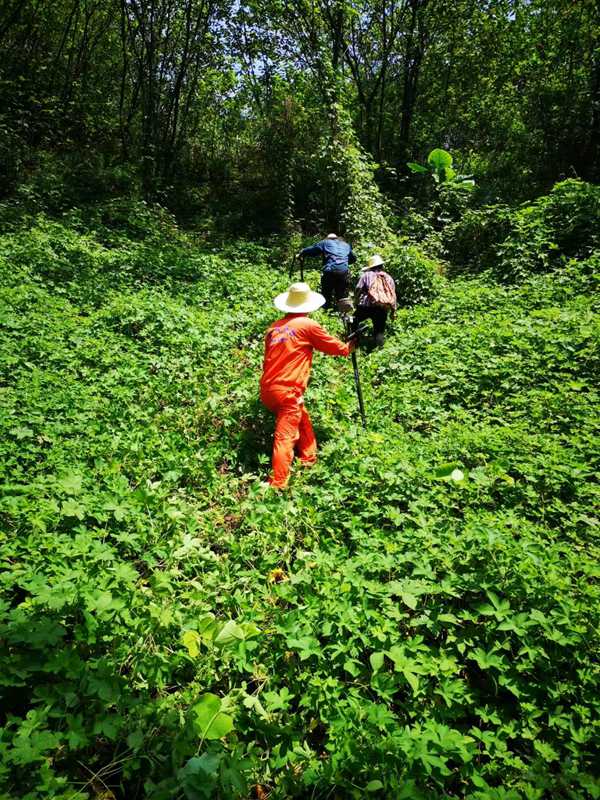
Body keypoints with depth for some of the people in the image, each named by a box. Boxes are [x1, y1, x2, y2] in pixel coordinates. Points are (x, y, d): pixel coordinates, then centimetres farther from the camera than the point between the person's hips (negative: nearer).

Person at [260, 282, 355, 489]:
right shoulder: (308, 325, -3)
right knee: (285, 436, -3)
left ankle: (309, 459, 36)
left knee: (303, 421, 25)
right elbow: (336, 347, 9)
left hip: (266, 390, 7)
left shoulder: (274, 327, 13)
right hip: (287, 392, -7)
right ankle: (277, 485, -2)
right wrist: (349, 347, 28)